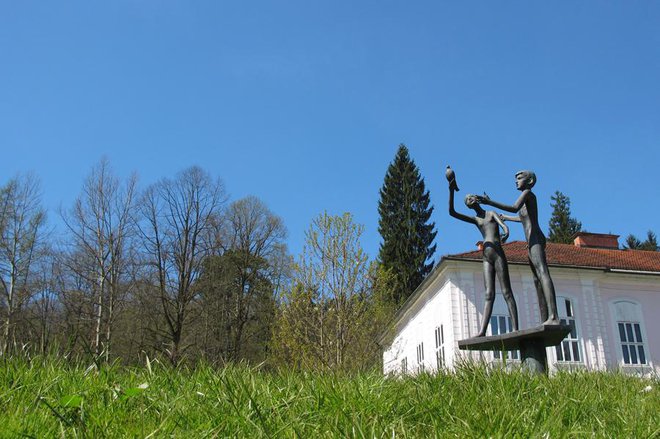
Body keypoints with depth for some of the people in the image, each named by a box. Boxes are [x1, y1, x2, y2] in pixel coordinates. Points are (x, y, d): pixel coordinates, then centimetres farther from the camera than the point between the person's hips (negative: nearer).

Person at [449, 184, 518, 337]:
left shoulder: (492, 213, 13)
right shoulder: (475, 220, 21)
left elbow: (503, 224, -6)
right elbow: (452, 212, 11)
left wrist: (506, 233, -31)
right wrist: (451, 191, 2)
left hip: (498, 254, -4)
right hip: (486, 258, 4)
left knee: (506, 292, -8)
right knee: (489, 295, -4)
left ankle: (515, 328, -12)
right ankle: (482, 331, -15)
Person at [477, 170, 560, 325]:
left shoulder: (528, 193, 0)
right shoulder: (527, 197, 26)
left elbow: (515, 208, -19)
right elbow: (523, 218, 44)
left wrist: (490, 202, -22)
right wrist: (505, 218, 60)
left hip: (536, 239, -10)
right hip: (531, 242, 10)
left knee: (542, 274, -22)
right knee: (537, 279, 6)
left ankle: (553, 317, -35)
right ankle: (544, 320, 5)